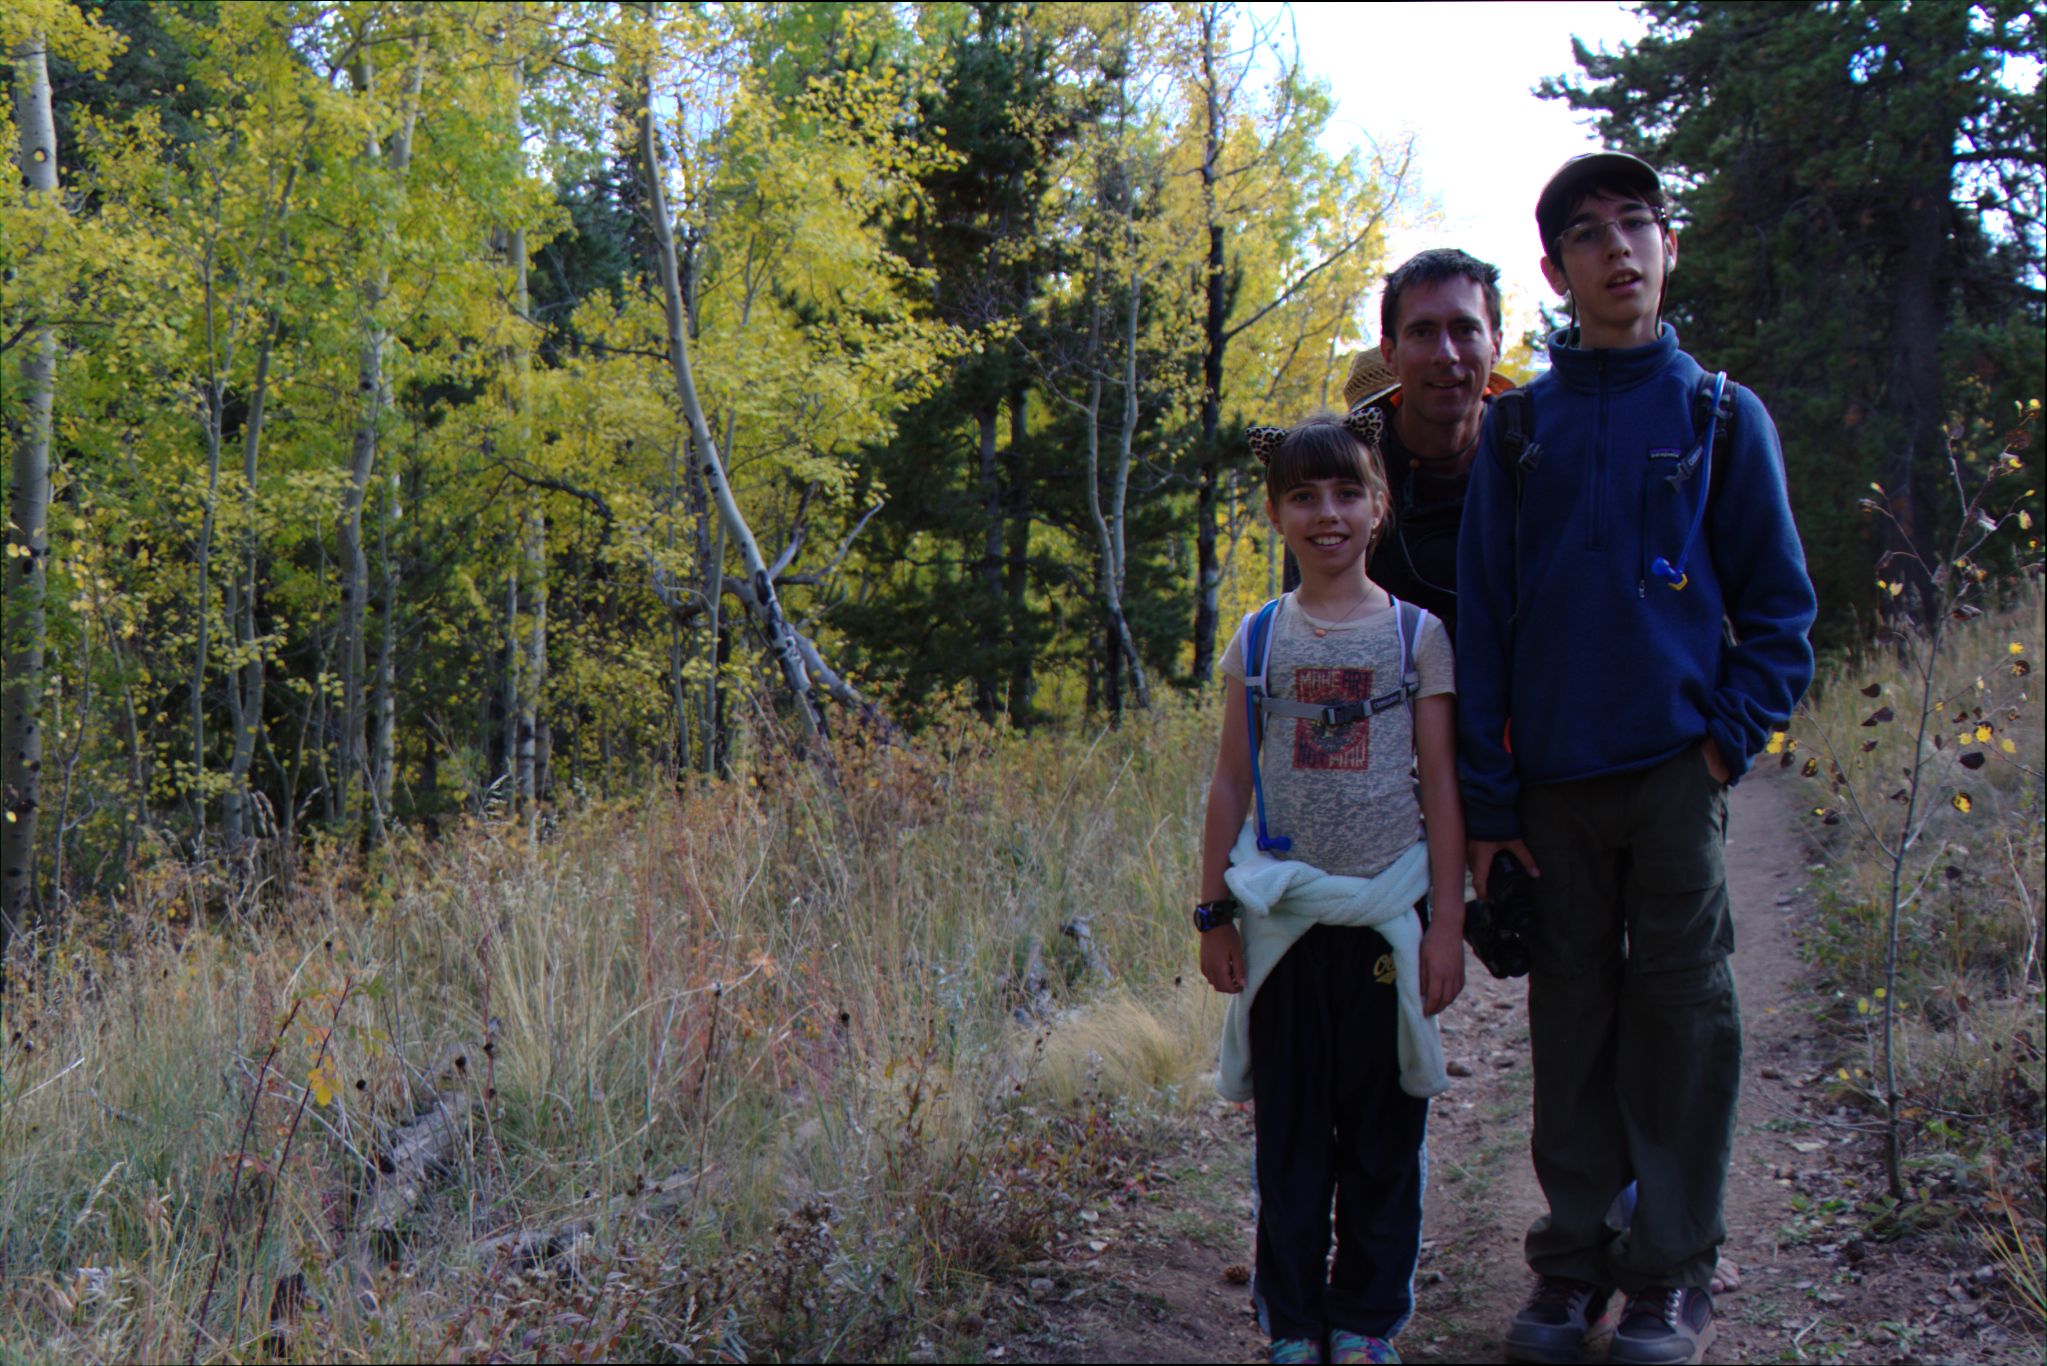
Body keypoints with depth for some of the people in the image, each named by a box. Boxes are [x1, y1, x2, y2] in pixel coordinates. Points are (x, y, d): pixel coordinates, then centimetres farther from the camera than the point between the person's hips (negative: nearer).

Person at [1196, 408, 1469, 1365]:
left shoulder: (1416, 634, 1)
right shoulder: (1259, 639, 5)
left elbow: (1442, 786, 0)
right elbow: (1231, 785, 8)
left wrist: (1447, 922, -3)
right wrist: (1214, 912, 5)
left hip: (1387, 916, -1)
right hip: (1285, 919, 1)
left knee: (1382, 1130, 6)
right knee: (1289, 1132, 7)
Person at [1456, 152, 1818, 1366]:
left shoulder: (1722, 416, 6)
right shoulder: (1518, 430, 8)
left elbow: (1781, 603, 7)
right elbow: (1482, 618, 7)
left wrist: (1733, 737, -6)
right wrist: (1488, 798, 2)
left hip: (1675, 768, -1)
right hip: (1555, 776, 1)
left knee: (1680, 1014, 1)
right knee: (1573, 1018, 7)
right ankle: (1575, 1262, 18)